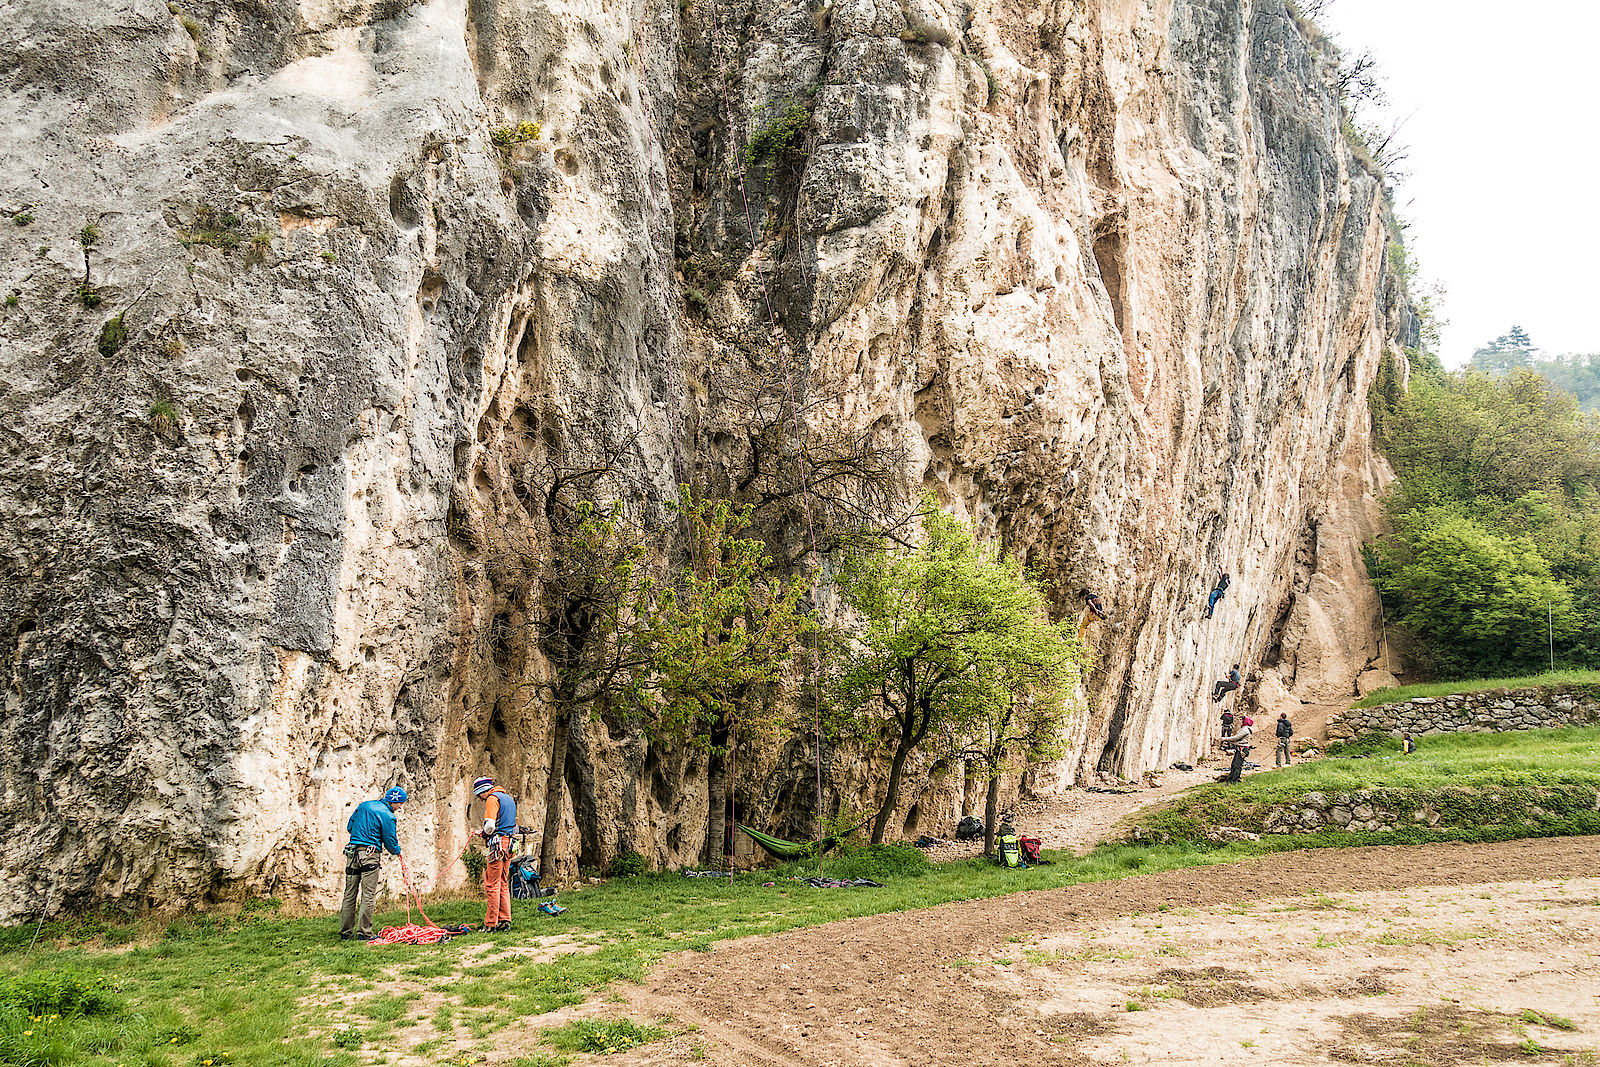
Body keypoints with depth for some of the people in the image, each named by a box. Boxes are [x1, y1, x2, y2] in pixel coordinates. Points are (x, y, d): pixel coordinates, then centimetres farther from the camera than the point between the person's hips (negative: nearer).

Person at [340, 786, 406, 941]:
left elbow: (349, 827, 18)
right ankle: (364, 933, -4)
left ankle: (345, 933, 15)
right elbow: (391, 843, -4)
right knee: (368, 896, -2)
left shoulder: (364, 805, 13)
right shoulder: (387, 816, -7)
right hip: (370, 855, -7)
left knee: (349, 895, 11)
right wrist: (397, 850, 17)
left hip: (352, 853, 7)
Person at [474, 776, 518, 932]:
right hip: (509, 843, 9)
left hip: (498, 843, -9)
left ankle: (490, 924, -4)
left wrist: (485, 833, 2)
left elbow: (490, 825, -19)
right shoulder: (509, 798, 20)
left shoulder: (492, 799, -8)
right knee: (503, 884, 12)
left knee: (492, 884, -5)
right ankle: (505, 921, 9)